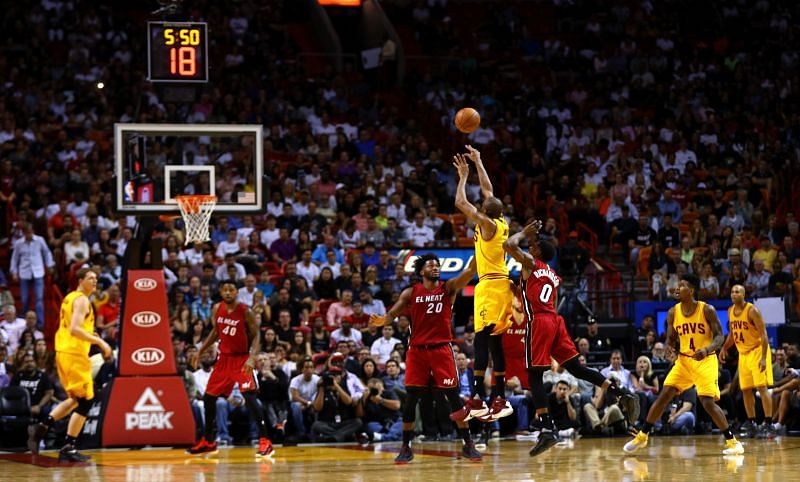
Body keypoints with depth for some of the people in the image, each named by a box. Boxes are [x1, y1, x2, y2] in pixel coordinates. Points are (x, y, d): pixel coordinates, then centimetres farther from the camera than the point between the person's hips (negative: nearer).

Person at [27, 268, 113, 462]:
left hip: (63, 352, 10)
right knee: (85, 402, -5)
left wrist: (91, 336, 21)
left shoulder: (70, 298, 18)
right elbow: (75, 329, -24)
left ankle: (41, 428, 11)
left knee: (75, 399, 20)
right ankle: (69, 448, -6)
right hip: (74, 354, -10)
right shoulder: (82, 300, -12)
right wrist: (100, 342, -22)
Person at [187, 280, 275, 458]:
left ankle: (265, 442, -21)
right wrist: (200, 352, 10)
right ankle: (208, 442, 26)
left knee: (250, 396, -21)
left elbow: (256, 336, -15)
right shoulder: (217, 309, 0)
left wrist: (252, 358, -30)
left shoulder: (245, 312, -16)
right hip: (224, 358, 6)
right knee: (208, 397, 10)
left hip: (241, 358, -6)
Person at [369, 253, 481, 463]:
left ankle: (468, 444, 5)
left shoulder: (448, 288, 2)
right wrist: (382, 320, -26)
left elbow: (471, 271, -11)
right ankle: (405, 447, 7)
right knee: (410, 398, 0)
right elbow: (392, 314, -3)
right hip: (417, 350, 1)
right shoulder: (411, 293, 5)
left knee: (453, 396, -2)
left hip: (442, 349, -1)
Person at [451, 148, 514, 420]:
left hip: (490, 286, -9)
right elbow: (487, 190, 23)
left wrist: (463, 176, 3)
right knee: (494, 342, 10)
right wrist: (477, 163, 28)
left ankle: (477, 399, -19)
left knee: (482, 340, -13)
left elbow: (461, 203, -10)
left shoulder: (487, 224, -10)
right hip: (500, 284, 9)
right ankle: (499, 399, 10)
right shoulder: (501, 223, 11)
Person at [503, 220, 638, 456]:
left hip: (538, 322, -7)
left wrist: (524, 233, 8)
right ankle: (622, 394, -1)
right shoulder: (553, 276, 26)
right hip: (555, 320, 7)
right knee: (576, 368, 9)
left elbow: (508, 245, -8)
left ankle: (547, 429, -15)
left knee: (534, 376, -5)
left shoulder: (530, 263, 3)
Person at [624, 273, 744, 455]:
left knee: (708, 402, -15)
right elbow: (671, 338, 9)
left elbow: (719, 336, -11)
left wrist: (707, 349, -31)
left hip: (705, 360, -4)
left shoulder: (707, 310, -12)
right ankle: (642, 436, 8)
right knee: (664, 395, -2)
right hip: (684, 359, 4)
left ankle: (732, 441, -5)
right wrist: (669, 347, -15)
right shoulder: (673, 313, 0)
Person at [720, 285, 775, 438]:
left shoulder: (752, 310, -17)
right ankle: (751, 424, 15)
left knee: (761, 387, -14)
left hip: (757, 351, -7)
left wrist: (763, 358, -26)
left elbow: (763, 334, -19)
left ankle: (768, 425, -15)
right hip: (743, 353, 7)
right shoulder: (730, 311, 5)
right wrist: (724, 348, 3)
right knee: (745, 390, 7)